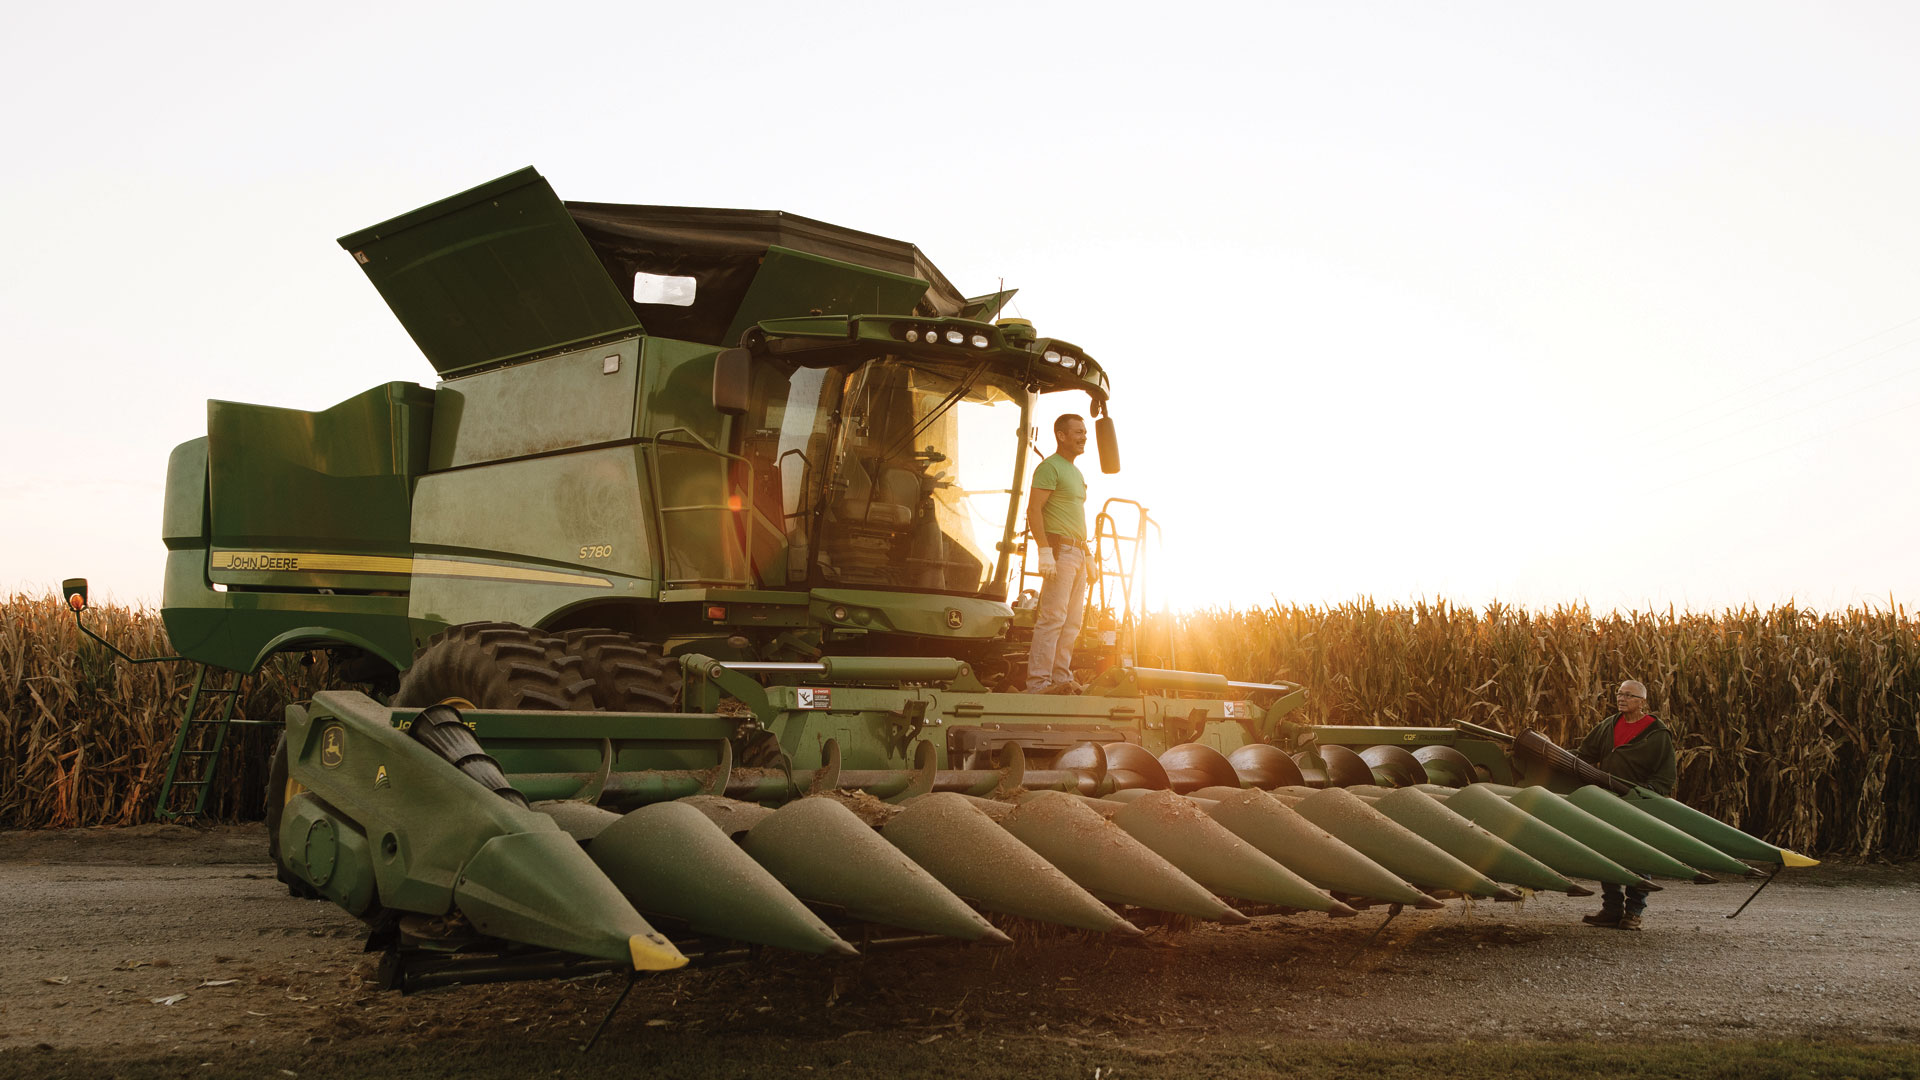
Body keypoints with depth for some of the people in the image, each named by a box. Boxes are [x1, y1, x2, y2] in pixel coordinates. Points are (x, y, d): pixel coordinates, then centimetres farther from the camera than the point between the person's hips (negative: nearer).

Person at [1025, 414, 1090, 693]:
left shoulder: (1077, 473, 22)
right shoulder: (1050, 467, -7)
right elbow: (1034, 510, -16)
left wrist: (1088, 555, 23)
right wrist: (1044, 550, -24)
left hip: (1077, 553, 9)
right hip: (1059, 549, -9)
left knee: (1072, 621, 8)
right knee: (1053, 617, -13)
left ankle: (1061, 677, 12)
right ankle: (1038, 682, -13)